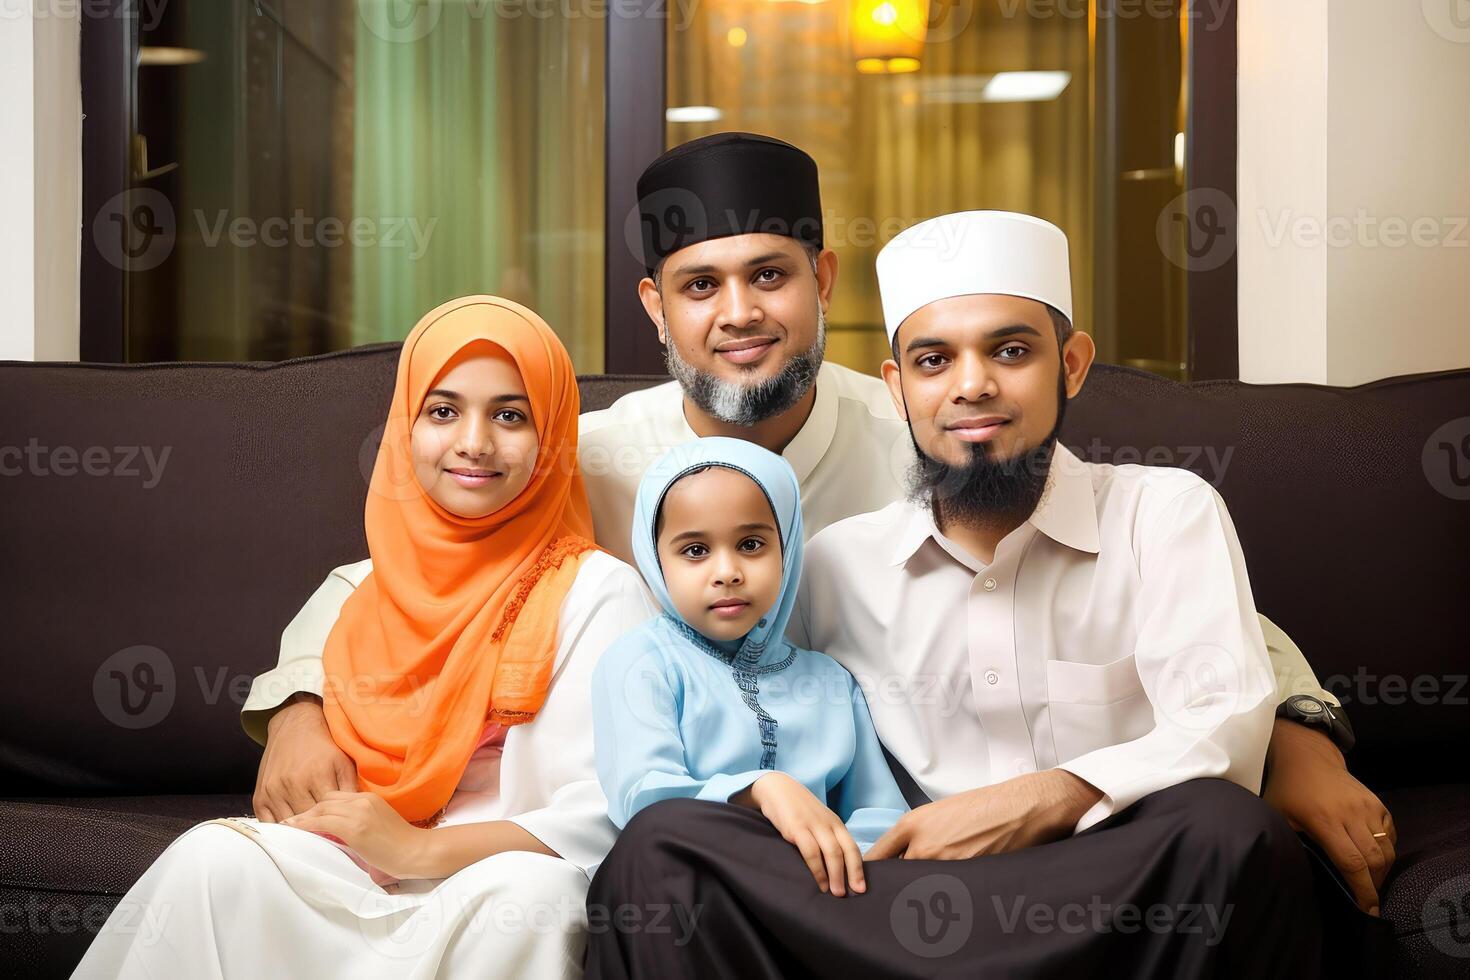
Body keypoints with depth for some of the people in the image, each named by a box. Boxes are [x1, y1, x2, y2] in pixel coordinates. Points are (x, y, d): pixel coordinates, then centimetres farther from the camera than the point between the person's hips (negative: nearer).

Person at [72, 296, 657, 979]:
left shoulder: (597, 591, 1)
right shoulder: (353, 595, 18)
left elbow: (606, 815, -8)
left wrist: (420, 850, -17)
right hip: (346, 885, 4)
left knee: (529, 893, -37)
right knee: (215, 857, -26)